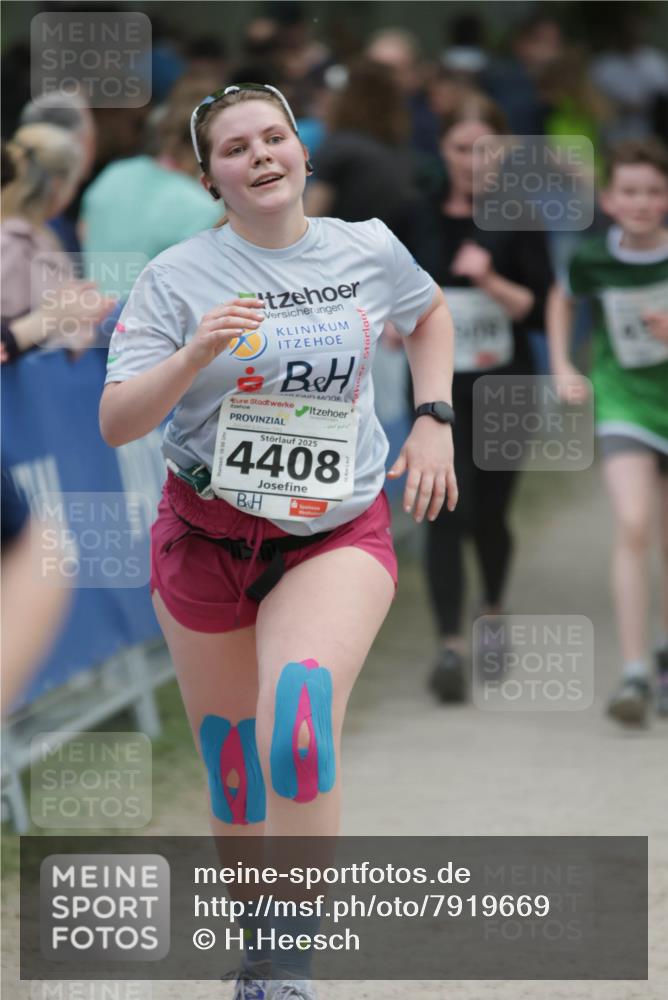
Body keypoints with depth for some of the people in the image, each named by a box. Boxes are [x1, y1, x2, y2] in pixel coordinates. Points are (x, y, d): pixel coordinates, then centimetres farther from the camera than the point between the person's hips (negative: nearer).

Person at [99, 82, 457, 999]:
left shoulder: (369, 250, -1)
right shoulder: (178, 278, -7)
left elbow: (429, 315, 23)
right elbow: (116, 423, -12)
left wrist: (435, 423, 9)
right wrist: (195, 355, -28)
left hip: (339, 534, -1)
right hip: (208, 534, 1)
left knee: (298, 719, -28)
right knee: (231, 764, 10)